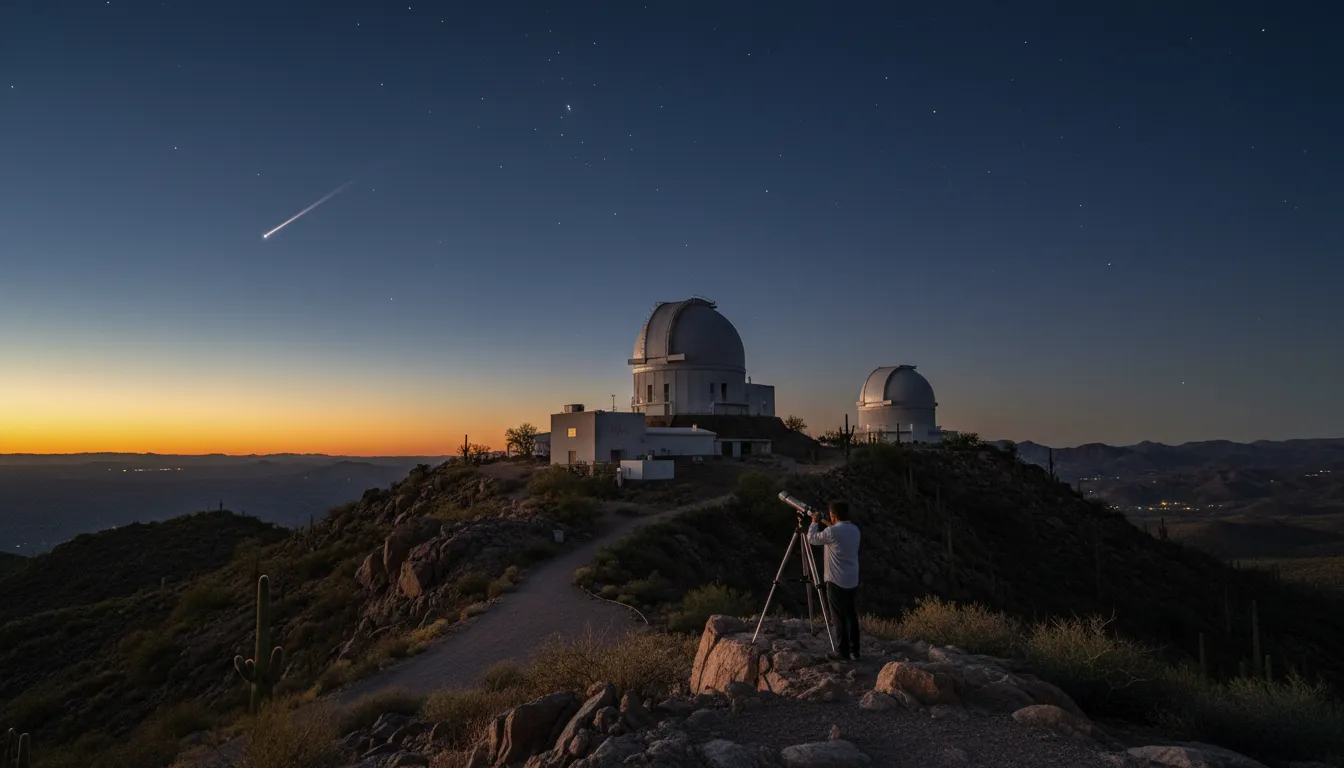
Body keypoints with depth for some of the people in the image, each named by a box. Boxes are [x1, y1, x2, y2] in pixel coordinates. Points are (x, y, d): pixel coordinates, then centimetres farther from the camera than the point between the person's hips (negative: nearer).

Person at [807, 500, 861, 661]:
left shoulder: (832, 531, -18)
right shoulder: (855, 530, 6)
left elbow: (812, 539, -4)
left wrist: (815, 522, 9)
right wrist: (822, 523, 17)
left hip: (836, 582, -7)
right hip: (852, 581, 7)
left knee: (839, 618, 0)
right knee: (851, 616, 13)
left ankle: (842, 652, 5)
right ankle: (854, 650, 20)